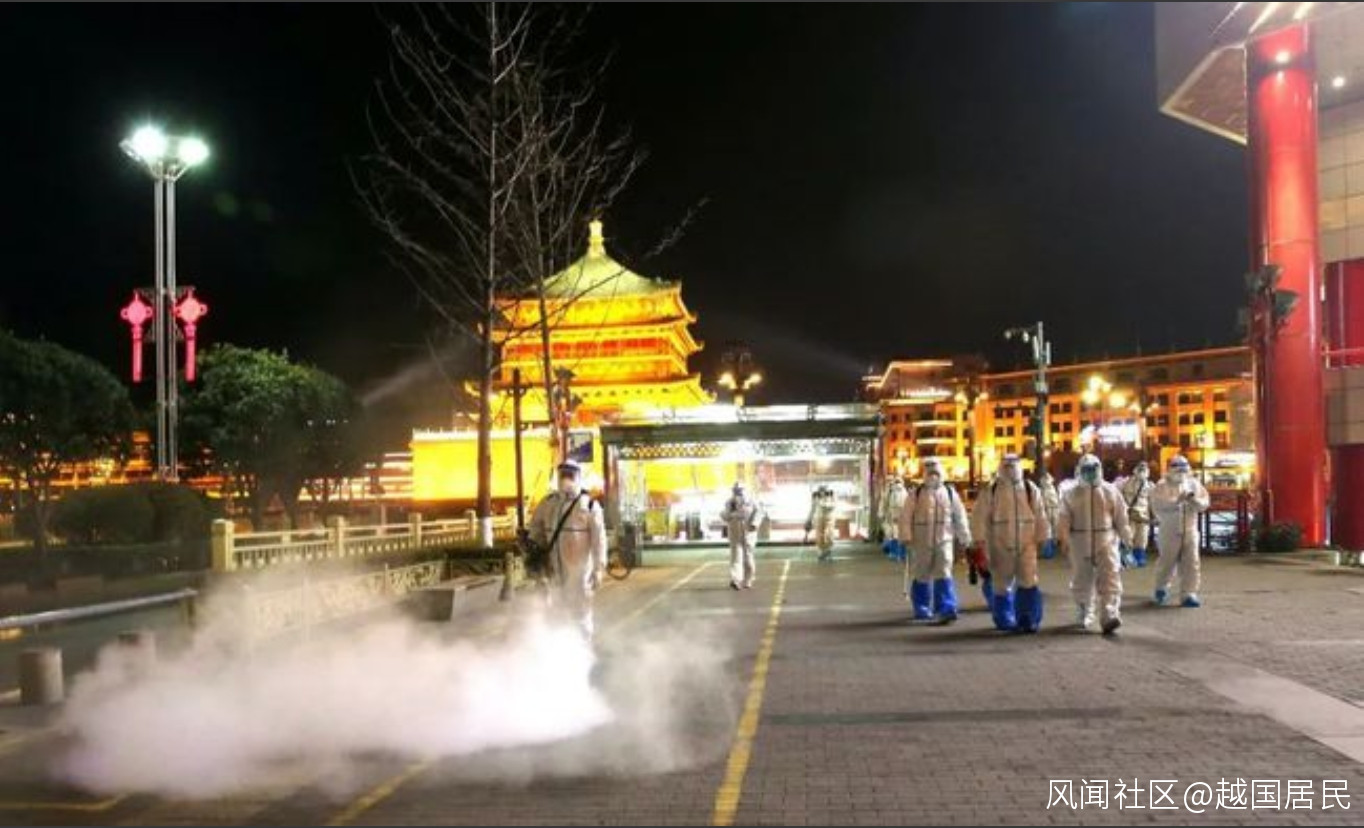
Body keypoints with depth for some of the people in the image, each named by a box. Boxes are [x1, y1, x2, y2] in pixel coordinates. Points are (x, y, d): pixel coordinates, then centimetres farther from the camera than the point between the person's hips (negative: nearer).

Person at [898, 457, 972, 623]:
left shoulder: (950, 493, 6)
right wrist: (906, 537, -11)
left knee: (944, 575, -11)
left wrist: (964, 539, 9)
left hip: (944, 541, 0)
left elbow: (960, 517, 10)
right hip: (921, 543, 0)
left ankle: (947, 610, -14)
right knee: (921, 577, 10)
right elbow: (905, 517, -3)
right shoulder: (916, 494, 0)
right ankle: (922, 609, 25)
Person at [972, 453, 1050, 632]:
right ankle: (1005, 621, 20)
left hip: (1026, 544, 1)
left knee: (1029, 582, -7)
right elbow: (980, 516, -1)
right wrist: (980, 538, -5)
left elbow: (1040, 515, 9)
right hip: (1001, 545, 0)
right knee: (1003, 584, 8)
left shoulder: (1031, 489, 4)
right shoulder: (991, 490, -1)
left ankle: (1028, 620, 1)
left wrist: (1041, 538, 8)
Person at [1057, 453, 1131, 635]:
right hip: (1080, 544, 1)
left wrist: (1126, 537, 8)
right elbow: (1064, 518, 1)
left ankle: (1110, 617, -20)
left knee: (1109, 580, -13)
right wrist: (1063, 538, -7)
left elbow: (1121, 516, 7)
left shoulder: (1110, 491, 3)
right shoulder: (1071, 494, 3)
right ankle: (1084, 617, 28)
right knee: (1082, 582, 11)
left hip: (1106, 542, -1)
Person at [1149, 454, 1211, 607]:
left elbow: (1204, 504, 3)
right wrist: (1177, 500, -30)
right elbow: (1158, 505, -20)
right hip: (1170, 532, -3)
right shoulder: (1162, 486, -6)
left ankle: (1188, 595, 3)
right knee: (1167, 562, 6)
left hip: (1190, 531, 3)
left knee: (1191, 564, -2)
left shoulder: (1194, 484, 8)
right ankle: (1161, 587, 32)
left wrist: (1194, 500, -18)